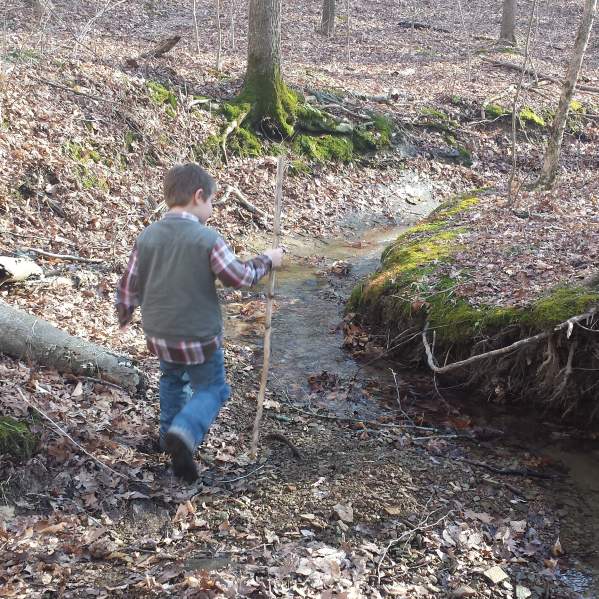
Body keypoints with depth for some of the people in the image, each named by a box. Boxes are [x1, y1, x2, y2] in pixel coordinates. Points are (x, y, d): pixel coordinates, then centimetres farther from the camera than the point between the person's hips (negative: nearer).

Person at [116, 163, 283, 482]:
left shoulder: (147, 237, -5)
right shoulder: (208, 239, -19)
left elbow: (129, 285, 2)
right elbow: (239, 277, -10)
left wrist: (124, 315, 21)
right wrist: (267, 260, 7)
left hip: (159, 335, 5)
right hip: (199, 338, -5)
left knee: (172, 379, 30)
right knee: (211, 389, 13)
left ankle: (170, 434, 40)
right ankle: (185, 433, -14)